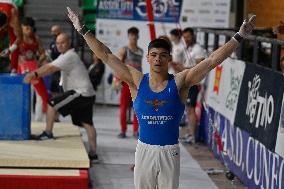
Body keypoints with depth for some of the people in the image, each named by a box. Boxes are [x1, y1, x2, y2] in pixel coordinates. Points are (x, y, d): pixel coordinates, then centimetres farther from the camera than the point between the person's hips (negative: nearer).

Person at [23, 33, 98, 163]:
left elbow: (51, 69, -22)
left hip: (80, 93, -10)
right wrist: (33, 74, 4)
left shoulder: (69, 56, -12)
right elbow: (49, 65, 15)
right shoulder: (66, 56, 19)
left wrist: (34, 75, -26)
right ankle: (93, 154, 8)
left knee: (51, 104, -8)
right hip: (88, 95, 10)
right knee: (87, 123, 8)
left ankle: (48, 133, 1)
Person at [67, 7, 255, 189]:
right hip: (144, 149, 1)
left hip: (170, 152, -1)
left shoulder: (180, 82, -3)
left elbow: (212, 60, -8)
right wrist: (83, 30, -2)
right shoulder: (137, 81, 0)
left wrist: (239, 37, -13)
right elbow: (106, 56, -1)